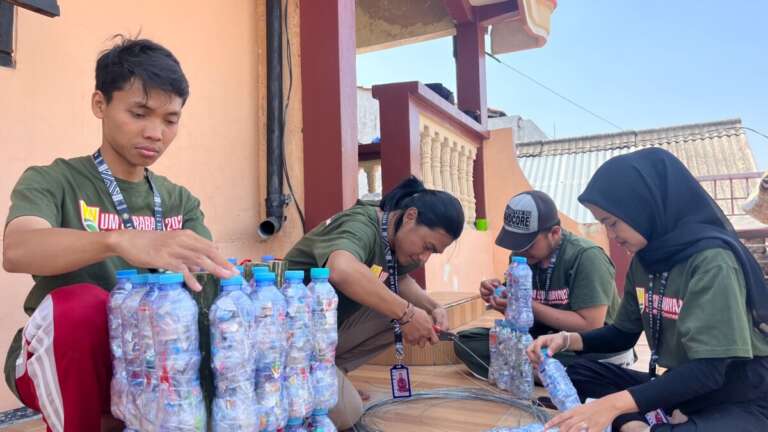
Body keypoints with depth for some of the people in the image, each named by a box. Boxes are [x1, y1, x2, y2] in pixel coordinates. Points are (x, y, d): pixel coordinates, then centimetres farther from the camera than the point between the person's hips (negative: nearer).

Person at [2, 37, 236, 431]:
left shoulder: (180, 201, 7)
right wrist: (120, 241, -46)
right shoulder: (53, 181, -6)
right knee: (80, 303, -35)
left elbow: (208, 272, -6)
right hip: (54, 361, -3)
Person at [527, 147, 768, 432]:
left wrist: (615, 403, -35)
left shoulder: (712, 260, -21)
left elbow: (708, 370, -26)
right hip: (681, 386, 9)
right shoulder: (644, 259, 3)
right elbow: (624, 333, 12)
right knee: (579, 374, -7)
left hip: (742, 400, -8)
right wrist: (567, 340, -6)